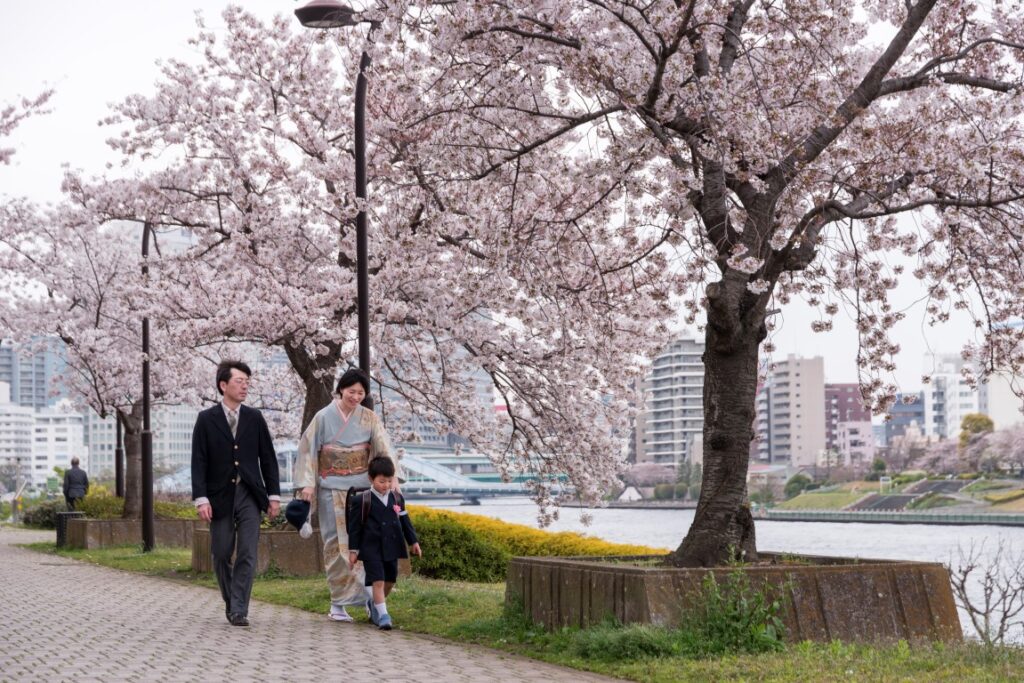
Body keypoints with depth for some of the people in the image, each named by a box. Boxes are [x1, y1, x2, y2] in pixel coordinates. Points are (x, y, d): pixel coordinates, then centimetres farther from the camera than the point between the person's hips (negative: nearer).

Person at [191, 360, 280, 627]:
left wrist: (274, 494, 4)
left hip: (249, 495, 1)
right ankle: (230, 602, 25)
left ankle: (239, 610, -7)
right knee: (222, 555, 6)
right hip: (220, 496, -1)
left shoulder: (255, 418, 7)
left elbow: (268, 458, 9)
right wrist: (201, 498, -11)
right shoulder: (206, 419, 1)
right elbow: (199, 462, -3)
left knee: (247, 555, -8)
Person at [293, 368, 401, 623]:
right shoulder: (324, 417, -1)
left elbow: (384, 448, -6)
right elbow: (308, 450, 0)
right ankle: (338, 603, 6)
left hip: (361, 489, 1)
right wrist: (307, 483, -9)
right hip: (332, 491, -1)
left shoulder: (369, 418, 3)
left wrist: (393, 476, -21)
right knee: (336, 544, 1)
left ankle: (369, 597, 2)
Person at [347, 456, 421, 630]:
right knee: (378, 581, -11)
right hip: (371, 548, -5)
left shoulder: (397, 499, 6)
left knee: (390, 580, 14)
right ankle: (382, 615, -12)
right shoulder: (364, 500, -8)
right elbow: (355, 526, -4)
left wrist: (413, 542, 13)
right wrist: (353, 550, -5)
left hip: (391, 547, 5)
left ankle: (373, 604, 37)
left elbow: (405, 522, 15)